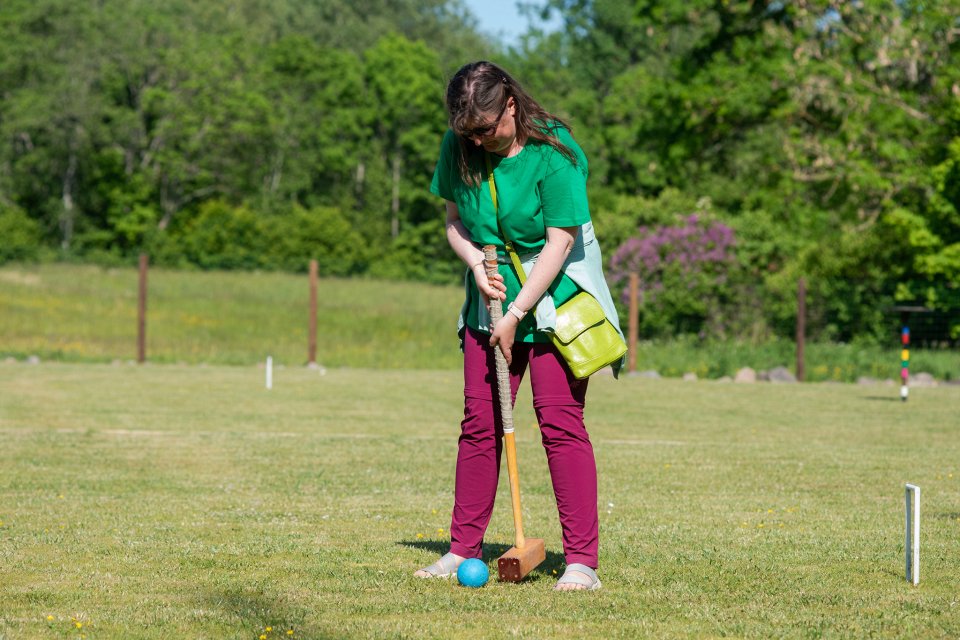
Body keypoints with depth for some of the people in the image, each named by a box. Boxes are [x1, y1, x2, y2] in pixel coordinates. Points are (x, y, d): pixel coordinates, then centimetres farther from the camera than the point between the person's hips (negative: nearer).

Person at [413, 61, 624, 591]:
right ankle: (464, 549, 12)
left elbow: (559, 243, -18)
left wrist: (516, 316, -18)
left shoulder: (553, 153, -19)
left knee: (560, 423, -10)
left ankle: (581, 561, -8)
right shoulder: (459, 148, -4)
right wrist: (476, 263, -12)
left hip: (555, 296, -5)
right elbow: (455, 220, 9)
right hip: (493, 296, 5)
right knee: (478, 422, 3)